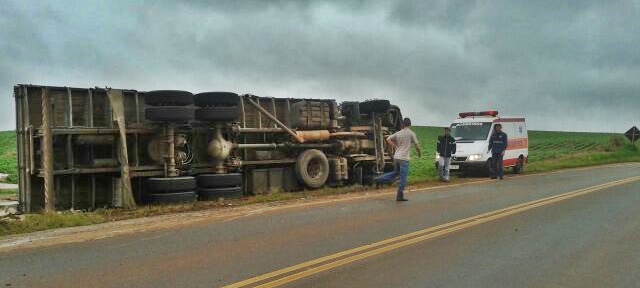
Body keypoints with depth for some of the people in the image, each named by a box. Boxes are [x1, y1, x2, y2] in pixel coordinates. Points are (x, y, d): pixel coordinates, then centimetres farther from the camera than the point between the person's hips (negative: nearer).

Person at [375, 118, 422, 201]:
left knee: (395, 172, 26)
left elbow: (388, 139, 8)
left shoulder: (398, 133, 9)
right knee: (403, 178, 1)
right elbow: (416, 145, -2)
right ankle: (400, 196, 4)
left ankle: (380, 180, 15)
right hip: (404, 158, -6)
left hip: (396, 156, 6)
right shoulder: (411, 133, -6)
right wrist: (419, 153, 16)